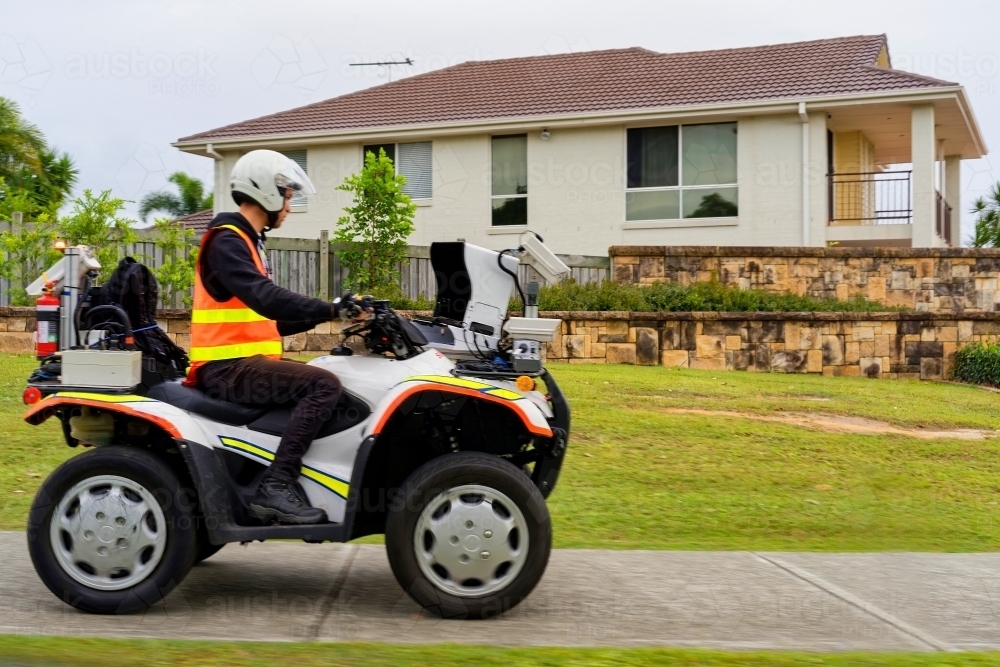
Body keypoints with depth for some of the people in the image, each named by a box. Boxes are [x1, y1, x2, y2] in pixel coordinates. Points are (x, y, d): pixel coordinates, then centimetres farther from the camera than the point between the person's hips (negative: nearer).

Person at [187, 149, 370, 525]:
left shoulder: (247, 242, 22)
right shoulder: (226, 240, -10)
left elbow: (269, 320, 21)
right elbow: (264, 298, -27)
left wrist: (329, 313, 14)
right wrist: (330, 309, -30)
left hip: (245, 363, 10)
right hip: (228, 368, -10)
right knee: (324, 385, -24)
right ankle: (276, 485, -28)